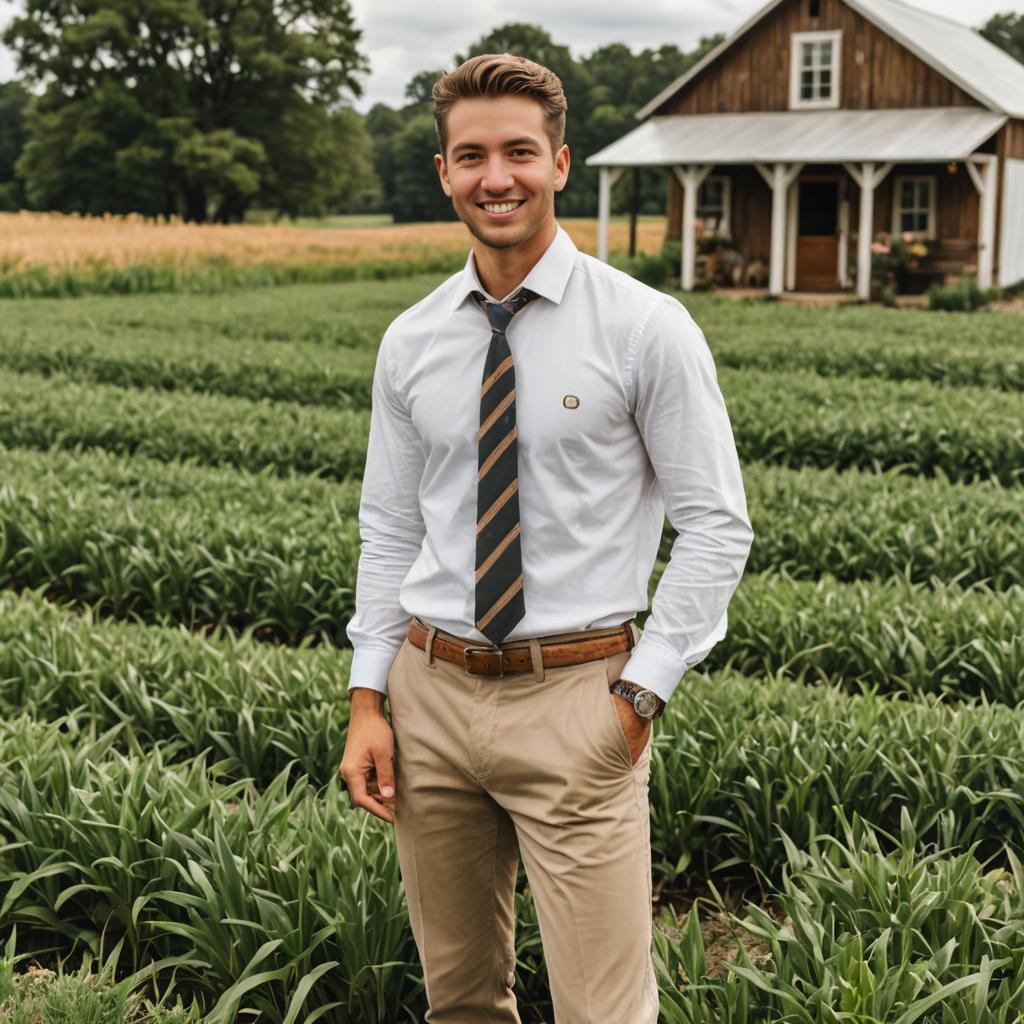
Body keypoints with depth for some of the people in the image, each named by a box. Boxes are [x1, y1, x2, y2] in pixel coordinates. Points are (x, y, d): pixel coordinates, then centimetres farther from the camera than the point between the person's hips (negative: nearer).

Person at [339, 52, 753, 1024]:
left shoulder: (645, 327, -6)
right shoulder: (410, 342, 6)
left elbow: (716, 525, -5)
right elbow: (388, 532, 11)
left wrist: (641, 693, -10)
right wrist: (367, 702, 4)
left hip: (574, 698, -4)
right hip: (433, 692, 4)